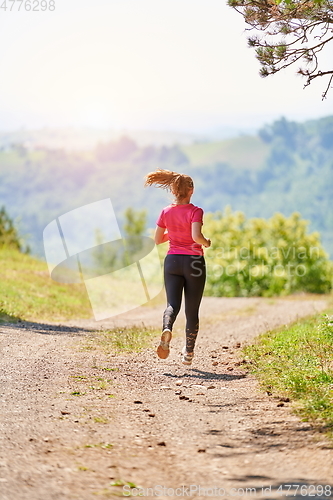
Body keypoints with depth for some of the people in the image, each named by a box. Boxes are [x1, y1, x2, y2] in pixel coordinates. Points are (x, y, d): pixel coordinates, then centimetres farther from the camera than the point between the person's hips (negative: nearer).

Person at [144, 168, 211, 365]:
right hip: (194, 261, -3)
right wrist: (207, 243, -4)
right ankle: (188, 353, 14)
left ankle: (167, 329, -37)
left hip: (172, 261, 3)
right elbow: (196, 236, -24)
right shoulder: (195, 211, -11)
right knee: (192, 310, 9)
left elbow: (158, 240, 8)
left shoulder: (166, 212, 2)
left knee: (173, 303, -3)